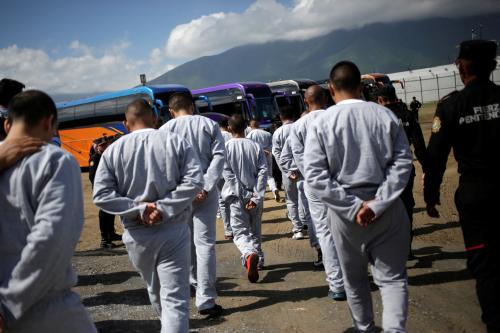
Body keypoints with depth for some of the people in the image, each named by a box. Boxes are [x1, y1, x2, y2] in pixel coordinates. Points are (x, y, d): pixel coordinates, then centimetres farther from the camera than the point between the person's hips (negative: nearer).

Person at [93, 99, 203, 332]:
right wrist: (164, 209, -14)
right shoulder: (175, 141, -1)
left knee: (155, 289, 25)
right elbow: (194, 180, -11)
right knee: (175, 298, -2)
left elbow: (101, 194, -7)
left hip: (137, 234, 3)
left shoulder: (113, 150, 1)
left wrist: (138, 209, -9)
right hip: (173, 230, -2)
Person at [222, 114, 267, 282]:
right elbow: (263, 171, -7)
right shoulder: (255, 146, 1)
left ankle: (249, 255, -30)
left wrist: (240, 194, -10)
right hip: (254, 195, 3)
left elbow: (228, 173, -12)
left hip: (238, 196, -3)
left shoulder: (226, 147, -5)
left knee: (240, 232, -2)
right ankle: (258, 260, 30)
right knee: (255, 230, 20)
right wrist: (256, 196, -9)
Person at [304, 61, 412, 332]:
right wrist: (378, 203, -11)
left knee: (355, 279, 18)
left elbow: (315, 175, -12)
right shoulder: (385, 115, -2)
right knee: (392, 276, 5)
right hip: (387, 209, 0)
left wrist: (353, 206, -12)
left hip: (345, 212, 0)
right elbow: (403, 162, -7)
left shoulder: (321, 123, -5)